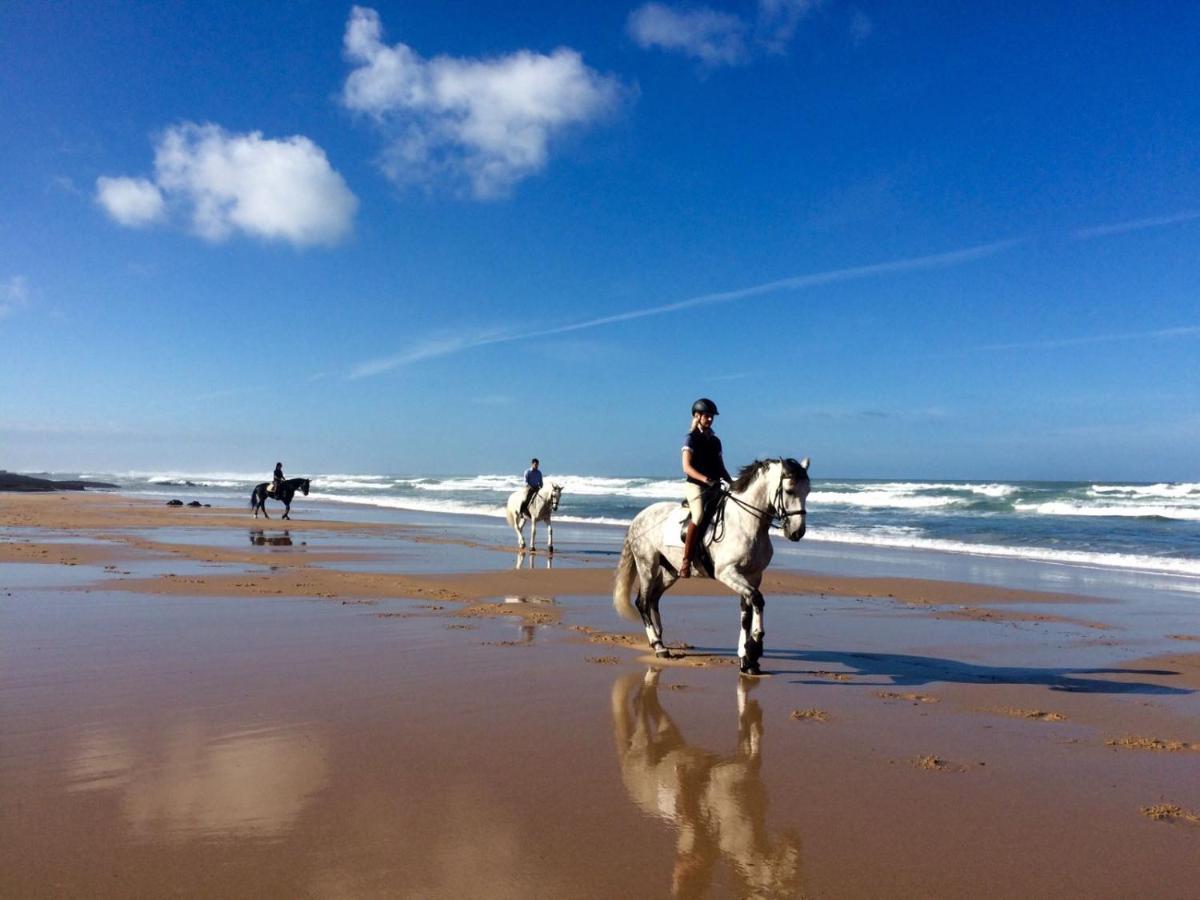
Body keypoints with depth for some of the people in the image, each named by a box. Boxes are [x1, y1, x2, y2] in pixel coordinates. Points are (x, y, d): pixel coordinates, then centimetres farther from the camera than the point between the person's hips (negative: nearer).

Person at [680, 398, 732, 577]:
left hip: (714, 487, 8)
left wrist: (732, 483, 4)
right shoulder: (691, 439, -1)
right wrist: (705, 479, -27)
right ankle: (686, 562, -29)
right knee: (699, 515, -30)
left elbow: (721, 468, 21)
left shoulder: (715, 441, 18)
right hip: (695, 486, -7)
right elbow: (687, 467, -12)